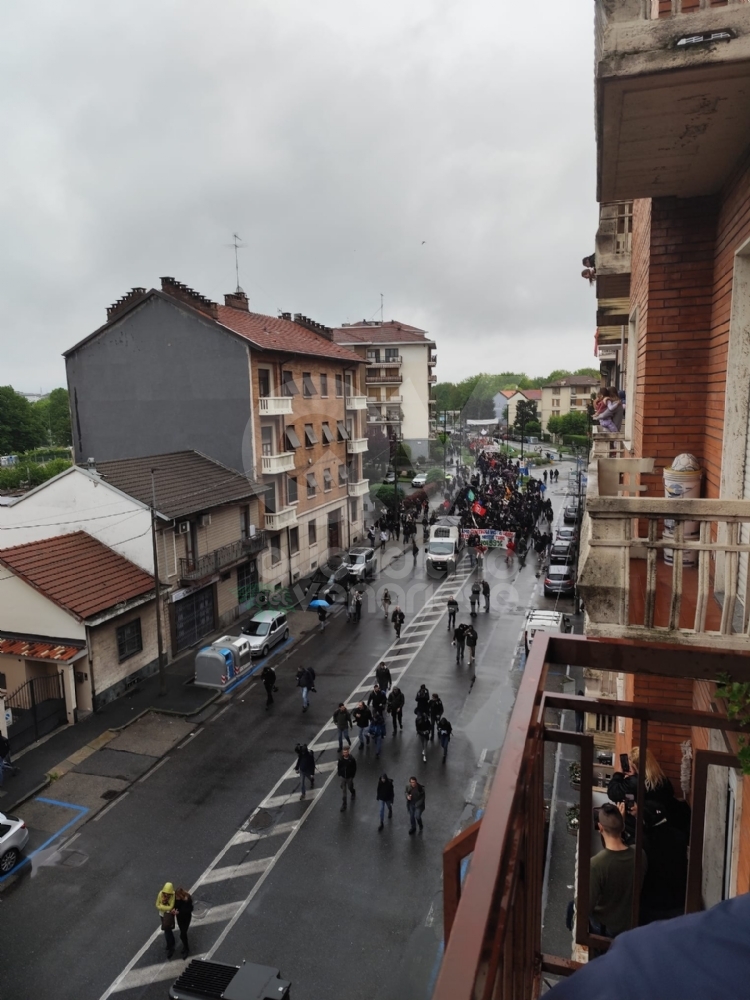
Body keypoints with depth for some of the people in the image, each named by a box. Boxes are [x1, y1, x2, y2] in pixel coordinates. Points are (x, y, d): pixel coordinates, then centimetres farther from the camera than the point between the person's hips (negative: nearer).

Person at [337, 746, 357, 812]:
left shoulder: (352, 759, -19)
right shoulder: (340, 759, -12)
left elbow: (354, 769, -9)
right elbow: (339, 767, 2)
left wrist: (352, 776, -9)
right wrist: (339, 775, 1)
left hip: (349, 777, -1)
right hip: (342, 777, 1)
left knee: (350, 788, 19)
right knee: (343, 791, 7)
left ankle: (353, 793, 54)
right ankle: (344, 804, 19)